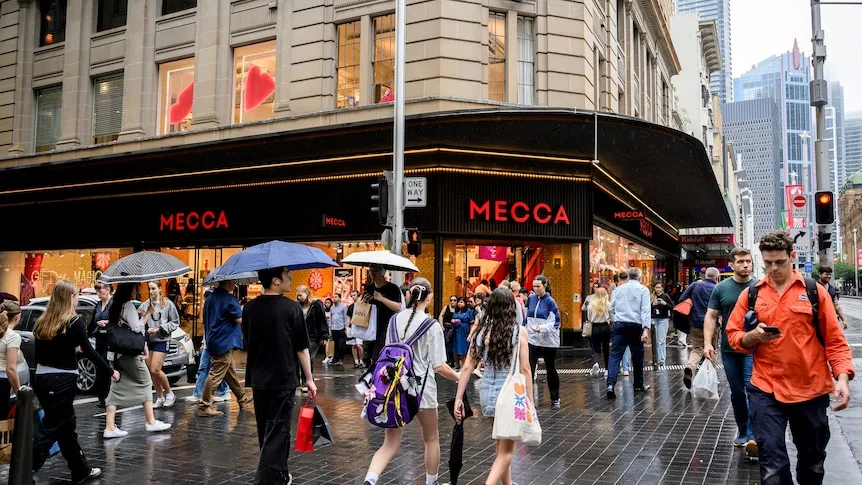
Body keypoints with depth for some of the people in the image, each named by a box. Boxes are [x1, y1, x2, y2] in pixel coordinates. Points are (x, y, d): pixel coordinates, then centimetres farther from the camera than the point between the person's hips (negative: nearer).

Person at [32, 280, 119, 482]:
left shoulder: (42, 322, 9)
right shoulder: (74, 322, -10)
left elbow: (39, 352, 10)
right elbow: (89, 351, -10)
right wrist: (111, 371, -2)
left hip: (42, 379, 7)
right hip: (62, 380, -7)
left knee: (66, 424, 16)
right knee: (51, 428, 0)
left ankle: (81, 470, 27)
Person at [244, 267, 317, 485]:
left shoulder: (249, 308, 1)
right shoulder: (292, 308, -13)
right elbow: (302, 348, -10)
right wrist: (309, 379, -2)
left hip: (258, 379, 6)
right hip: (283, 379, -5)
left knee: (266, 430, 18)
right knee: (277, 431, 2)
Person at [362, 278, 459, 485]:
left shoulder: (395, 320, 3)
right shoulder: (432, 326, -11)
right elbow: (439, 366, -12)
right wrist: (459, 377, 5)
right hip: (421, 388, -4)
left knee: (390, 443, 8)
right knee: (431, 439, 19)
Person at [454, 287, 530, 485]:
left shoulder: (482, 331, -1)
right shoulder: (519, 332, -11)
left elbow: (467, 367, -2)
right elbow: (524, 369, -11)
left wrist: (458, 398, 2)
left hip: (488, 392, 4)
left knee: (502, 445, 25)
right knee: (506, 451, 7)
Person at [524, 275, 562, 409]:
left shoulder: (550, 302, -10)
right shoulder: (530, 299, 2)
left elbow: (554, 323, -13)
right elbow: (526, 317, 12)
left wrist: (542, 328, -29)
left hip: (549, 341, -2)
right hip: (533, 340, 2)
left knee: (551, 370, 13)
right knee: (529, 369, -9)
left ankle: (555, 399, 30)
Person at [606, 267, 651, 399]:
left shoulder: (618, 289, 9)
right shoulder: (643, 289, 0)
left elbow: (612, 309, 10)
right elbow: (645, 310, -11)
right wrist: (646, 329, -17)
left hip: (619, 325, 2)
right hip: (635, 326, -2)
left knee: (615, 354, -3)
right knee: (637, 356, 14)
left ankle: (610, 384, -20)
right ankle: (639, 385, 27)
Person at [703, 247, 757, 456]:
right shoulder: (721, 288, 2)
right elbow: (711, 316, 3)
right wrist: (708, 343, -7)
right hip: (729, 349, 2)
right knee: (737, 393, 13)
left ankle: (752, 436, -9)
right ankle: (742, 430, 28)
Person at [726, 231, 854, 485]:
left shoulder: (815, 291, 0)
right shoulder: (751, 293, 3)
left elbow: (834, 340, 1)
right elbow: (733, 336, 5)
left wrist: (842, 378, -11)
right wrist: (753, 336, -16)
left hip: (811, 389, 1)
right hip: (766, 389, 0)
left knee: (813, 459, 18)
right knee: (772, 461, -4)